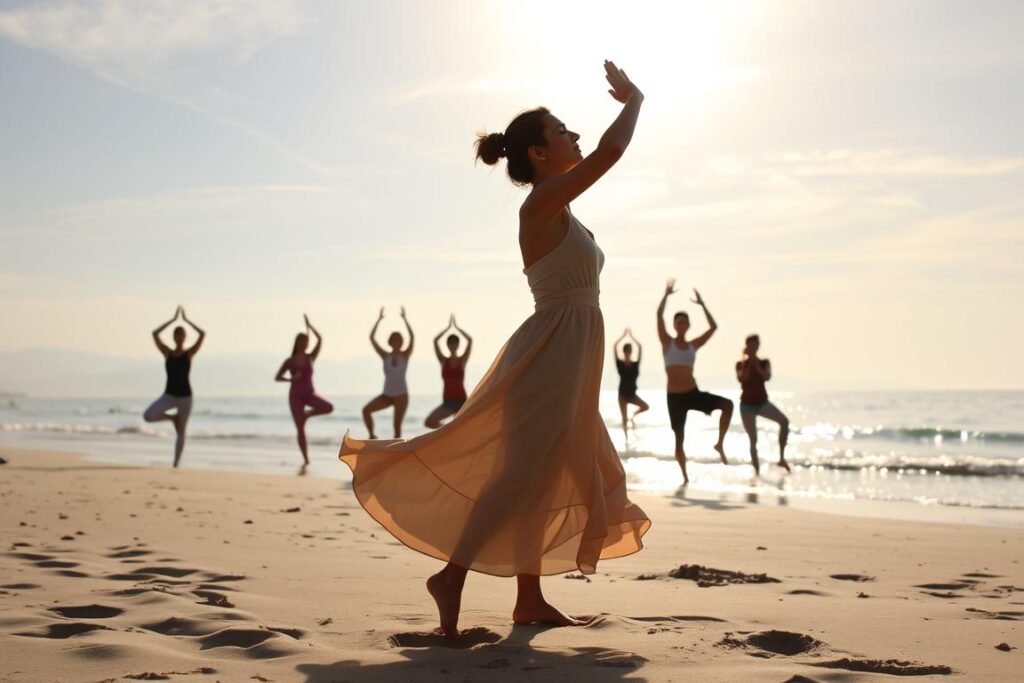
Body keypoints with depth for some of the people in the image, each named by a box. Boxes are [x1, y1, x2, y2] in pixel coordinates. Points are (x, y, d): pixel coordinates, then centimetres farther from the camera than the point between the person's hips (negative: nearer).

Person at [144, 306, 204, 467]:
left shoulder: (189, 353, 0)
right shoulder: (167, 353, 4)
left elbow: (202, 334, -10)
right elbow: (155, 334, -4)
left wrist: (186, 320, -5)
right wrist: (173, 319, -2)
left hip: (185, 395, -1)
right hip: (169, 395, 1)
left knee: (181, 432, 3)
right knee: (148, 416, -22)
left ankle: (176, 463, 14)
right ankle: (173, 417, 7)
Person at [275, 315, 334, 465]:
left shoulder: (310, 357, -1)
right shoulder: (289, 361, -4)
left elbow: (320, 340, -12)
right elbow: (277, 378, 0)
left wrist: (309, 325, -14)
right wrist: (291, 378, -18)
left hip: (310, 394, 2)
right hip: (295, 396, -1)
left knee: (329, 407, -27)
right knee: (300, 430, -4)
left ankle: (307, 413, 2)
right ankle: (306, 460, 8)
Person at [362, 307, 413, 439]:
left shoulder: (405, 355, -4)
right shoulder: (385, 356, 1)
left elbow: (412, 338, -18)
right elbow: (372, 338, -6)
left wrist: (404, 318, -18)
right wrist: (379, 319, -8)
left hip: (401, 395, -2)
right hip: (387, 394, 2)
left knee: (397, 426, -1)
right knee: (366, 409, -15)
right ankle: (372, 435, 1)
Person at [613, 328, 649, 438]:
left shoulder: (635, 364, 0)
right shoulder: (620, 364, -4)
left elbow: (640, 347, -6)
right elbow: (614, 347, -10)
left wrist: (632, 336, -3)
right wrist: (624, 335, -7)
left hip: (632, 394, 2)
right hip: (622, 394, -2)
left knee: (645, 406, -20)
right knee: (624, 418, 0)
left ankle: (633, 416, 7)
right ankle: (626, 438, 9)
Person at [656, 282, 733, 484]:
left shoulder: (693, 345, 8)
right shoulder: (667, 342, 0)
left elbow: (713, 327, 6)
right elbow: (659, 315, -10)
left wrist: (701, 304, 7)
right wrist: (667, 294, -5)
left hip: (693, 393, 2)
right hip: (674, 397, -2)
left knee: (727, 404, -16)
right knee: (679, 438, 2)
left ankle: (720, 444, -3)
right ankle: (685, 476, 17)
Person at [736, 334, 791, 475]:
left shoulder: (764, 362, 5)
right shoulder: (740, 364, 2)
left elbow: (767, 377, -13)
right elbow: (742, 379, -16)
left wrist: (756, 363, -14)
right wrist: (748, 363, -15)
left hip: (762, 402, 1)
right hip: (747, 404, -1)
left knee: (784, 421, -24)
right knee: (753, 439, 0)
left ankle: (782, 458, -15)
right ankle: (756, 471, 11)